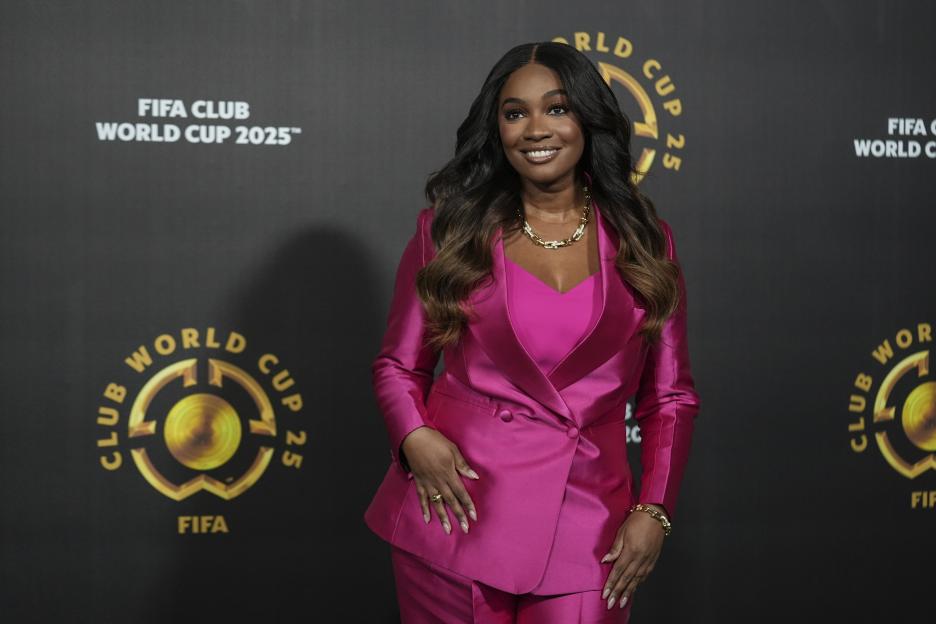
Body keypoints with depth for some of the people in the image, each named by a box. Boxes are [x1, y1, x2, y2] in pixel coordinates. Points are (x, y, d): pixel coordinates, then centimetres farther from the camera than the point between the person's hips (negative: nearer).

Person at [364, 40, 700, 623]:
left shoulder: (642, 239, 6)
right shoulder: (451, 227, 3)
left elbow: (670, 394, 8)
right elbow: (399, 364, 9)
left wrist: (653, 511, -3)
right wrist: (415, 437, -11)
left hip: (586, 528, 1)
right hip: (458, 513, 0)